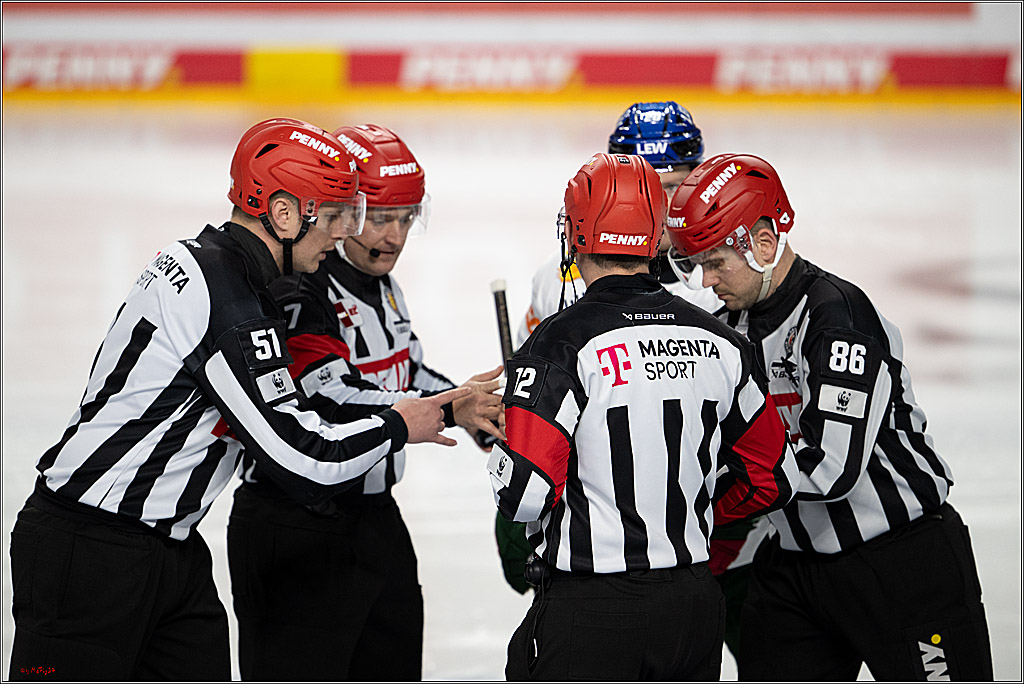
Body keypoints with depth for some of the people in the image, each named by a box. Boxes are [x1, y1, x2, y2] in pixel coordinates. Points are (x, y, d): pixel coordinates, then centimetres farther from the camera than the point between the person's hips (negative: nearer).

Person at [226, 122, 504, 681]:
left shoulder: (379, 283, 12)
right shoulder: (294, 291, -20)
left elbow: (405, 372, 24)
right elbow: (329, 404, -30)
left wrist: (478, 408, 6)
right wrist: (447, 410, -33)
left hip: (374, 518, 10)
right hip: (294, 534, -10)